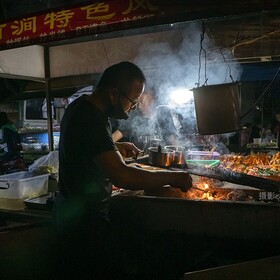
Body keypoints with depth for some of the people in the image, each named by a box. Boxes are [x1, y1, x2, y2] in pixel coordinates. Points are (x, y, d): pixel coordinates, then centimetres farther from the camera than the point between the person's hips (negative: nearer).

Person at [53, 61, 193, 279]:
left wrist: (115, 148, 15)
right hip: (85, 218, -10)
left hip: (71, 210, 10)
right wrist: (172, 177, -25)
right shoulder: (91, 120, -27)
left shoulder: (81, 107, 4)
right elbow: (122, 176, -35)